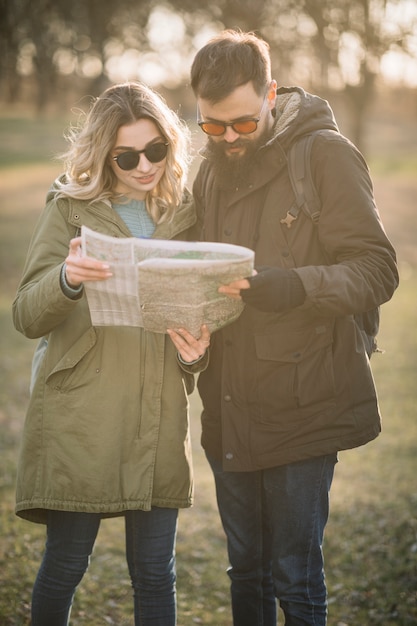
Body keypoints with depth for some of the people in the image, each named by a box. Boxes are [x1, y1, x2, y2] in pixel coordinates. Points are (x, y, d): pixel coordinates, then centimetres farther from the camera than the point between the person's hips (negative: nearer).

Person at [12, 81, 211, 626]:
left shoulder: (185, 214, 10)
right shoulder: (72, 209, 0)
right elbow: (27, 317, -8)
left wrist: (195, 354, -7)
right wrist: (66, 279, -29)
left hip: (159, 419, 3)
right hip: (78, 417, -3)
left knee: (155, 572, 6)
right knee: (66, 562, 4)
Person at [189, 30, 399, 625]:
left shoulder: (326, 155, -9)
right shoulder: (212, 168, 12)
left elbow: (376, 271, -14)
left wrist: (290, 286, -29)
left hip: (301, 406, -6)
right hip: (230, 410, 6)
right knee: (246, 573, 16)